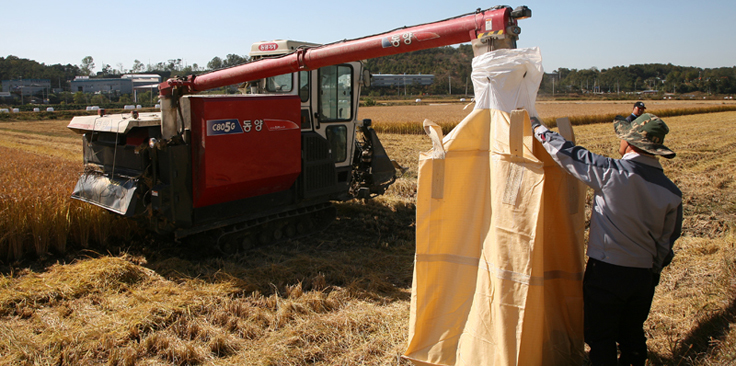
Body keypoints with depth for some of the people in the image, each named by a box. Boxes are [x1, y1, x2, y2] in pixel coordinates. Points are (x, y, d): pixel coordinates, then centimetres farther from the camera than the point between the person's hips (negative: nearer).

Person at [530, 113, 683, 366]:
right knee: (632, 336, 23)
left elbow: (566, 154, -12)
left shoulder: (612, 173, -19)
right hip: (644, 276, 5)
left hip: (605, 272, -5)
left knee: (601, 338, 10)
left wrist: (537, 127, 3)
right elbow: (667, 241, 6)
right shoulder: (671, 192, -3)